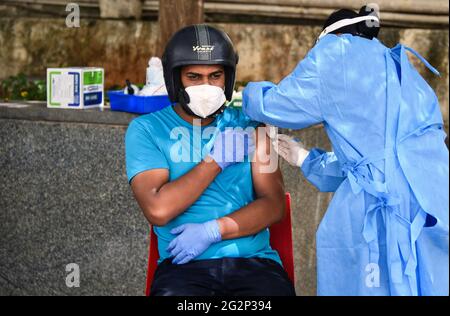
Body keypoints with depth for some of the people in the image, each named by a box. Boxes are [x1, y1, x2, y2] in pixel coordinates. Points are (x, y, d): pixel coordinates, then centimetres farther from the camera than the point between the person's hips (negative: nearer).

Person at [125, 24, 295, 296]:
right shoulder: (147, 130, 7)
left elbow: (274, 205, 6)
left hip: (253, 260, 2)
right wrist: (216, 159, -2)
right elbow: (158, 210, -7)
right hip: (185, 264, -2)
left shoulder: (248, 125, 14)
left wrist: (212, 231, -8)